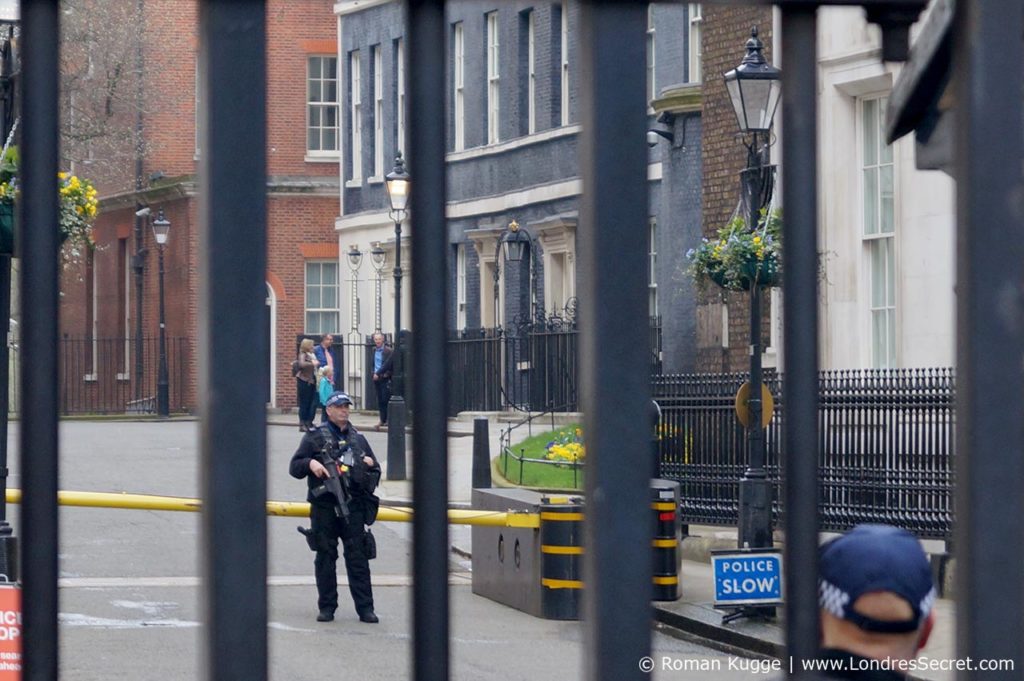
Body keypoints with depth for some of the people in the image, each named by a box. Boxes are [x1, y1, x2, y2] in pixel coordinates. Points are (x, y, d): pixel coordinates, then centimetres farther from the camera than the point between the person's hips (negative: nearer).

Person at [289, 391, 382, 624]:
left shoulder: (358, 439, 18)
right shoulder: (315, 437, 8)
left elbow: (375, 470, 27)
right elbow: (294, 467, 4)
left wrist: (371, 466, 6)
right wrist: (310, 463, -14)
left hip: (353, 506, 2)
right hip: (324, 506, -2)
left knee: (358, 557, -2)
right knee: (325, 557, 3)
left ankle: (365, 608, -1)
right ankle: (326, 607, 10)